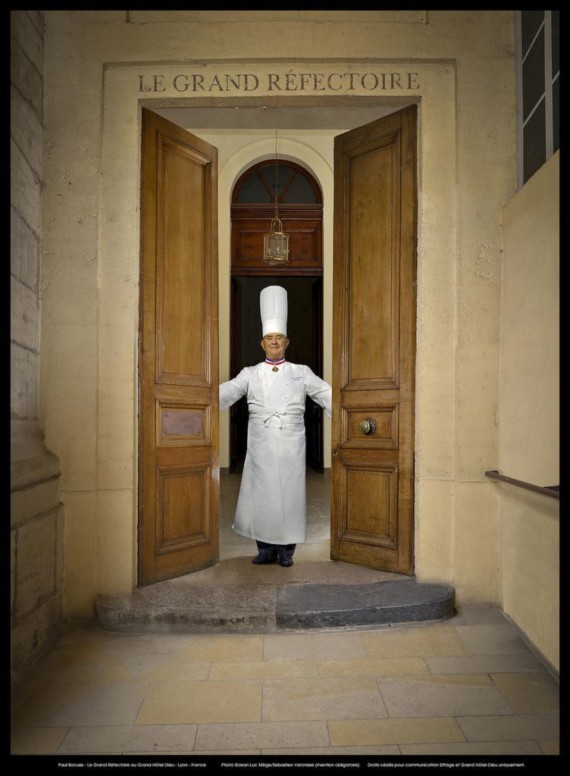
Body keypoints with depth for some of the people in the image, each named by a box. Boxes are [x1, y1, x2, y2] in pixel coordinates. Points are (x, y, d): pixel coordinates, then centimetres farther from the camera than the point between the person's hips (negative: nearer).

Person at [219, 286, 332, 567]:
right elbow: (225, 393, -3)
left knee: (290, 493, 3)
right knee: (260, 494, 3)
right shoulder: (250, 374, 8)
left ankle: (286, 549, 18)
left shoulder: (302, 373, 8)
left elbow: (326, 394, 0)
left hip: (291, 446, 0)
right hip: (260, 446, 0)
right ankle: (266, 548, 18)